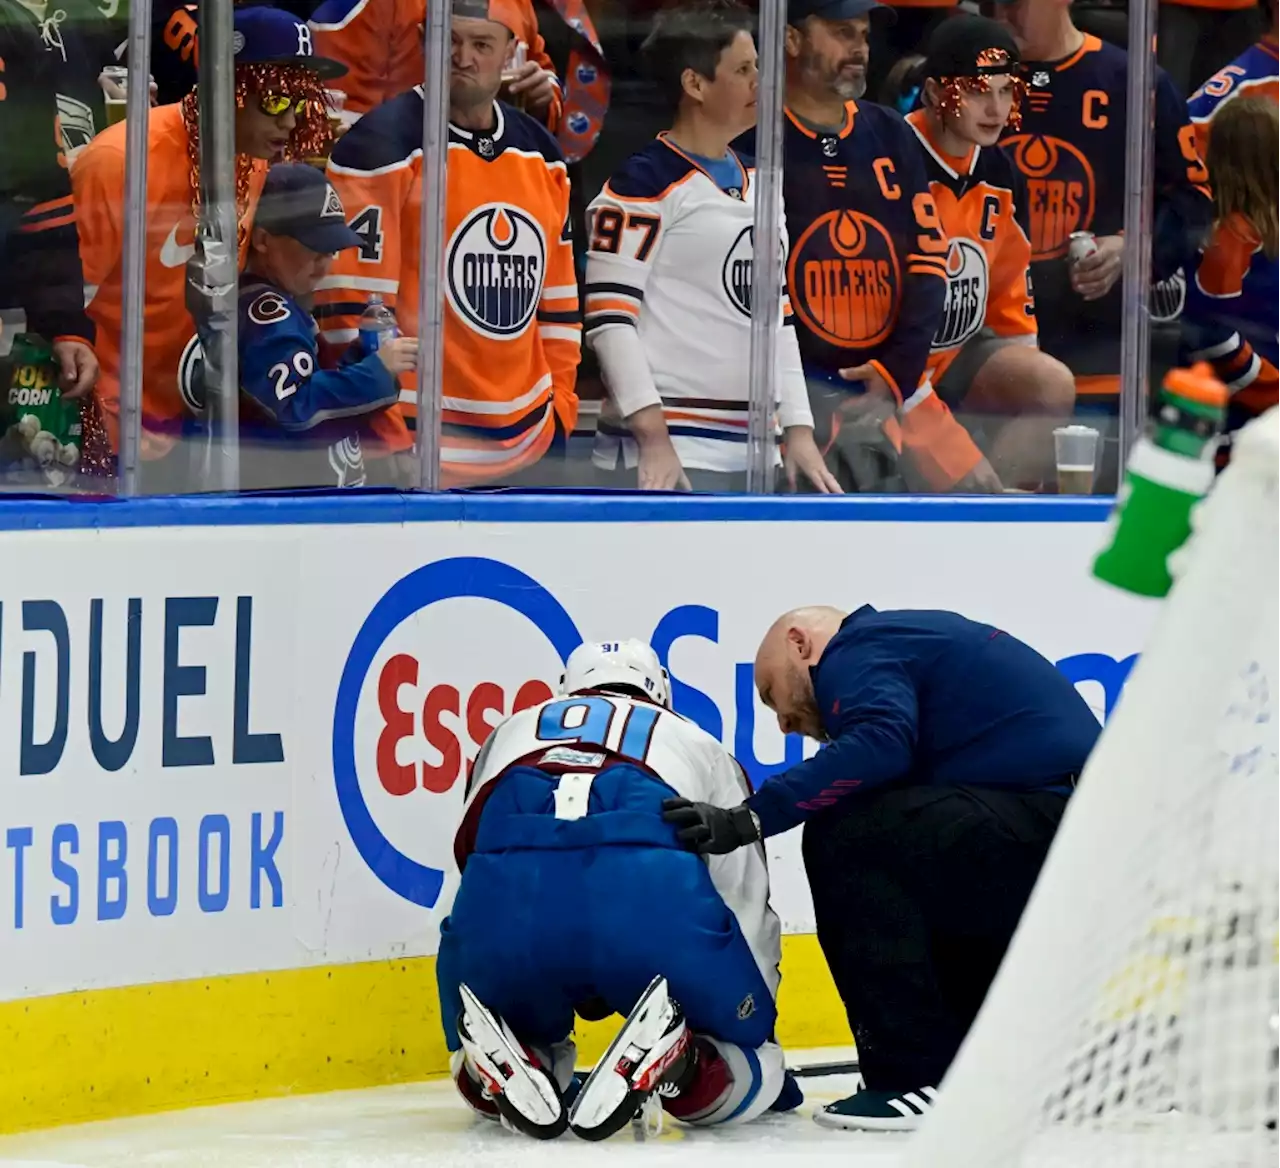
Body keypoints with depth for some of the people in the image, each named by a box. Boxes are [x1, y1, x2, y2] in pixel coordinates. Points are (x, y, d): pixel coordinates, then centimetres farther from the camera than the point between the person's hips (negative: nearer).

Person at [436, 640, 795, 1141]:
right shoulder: (698, 746, 37)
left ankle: (506, 1072, -3)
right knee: (746, 1078, 19)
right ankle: (661, 1054, -13)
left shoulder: (510, 733, 40)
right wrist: (761, 1041, 51)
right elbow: (745, 899, 38)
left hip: (508, 908, 2)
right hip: (651, 900, -2)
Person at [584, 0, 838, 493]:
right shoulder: (645, 185, -8)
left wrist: (798, 431, 15)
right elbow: (608, 317, -13)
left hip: (750, 454, 9)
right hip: (670, 453, -9)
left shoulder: (759, 186, 18)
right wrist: (653, 438, -17)